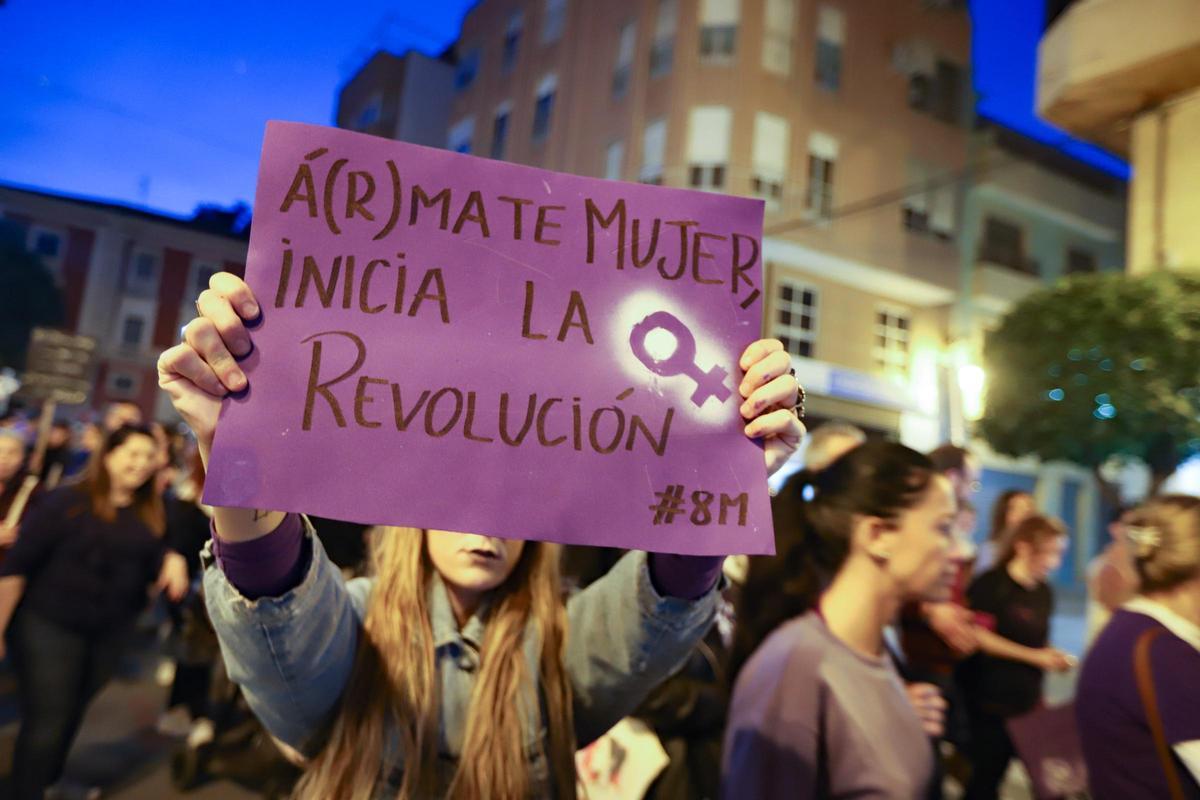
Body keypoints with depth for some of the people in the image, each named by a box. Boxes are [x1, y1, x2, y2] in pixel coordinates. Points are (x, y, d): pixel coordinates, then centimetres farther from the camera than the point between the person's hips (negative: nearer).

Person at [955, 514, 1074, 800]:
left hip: (1024, 704, 6)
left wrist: (1053, 658, -1)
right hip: (986, 704, -6)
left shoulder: (1044, 592, 9)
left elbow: (1036, 643, 19)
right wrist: (1034, 657, -17)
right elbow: (979, 637, -18)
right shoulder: (990, 584, -14)